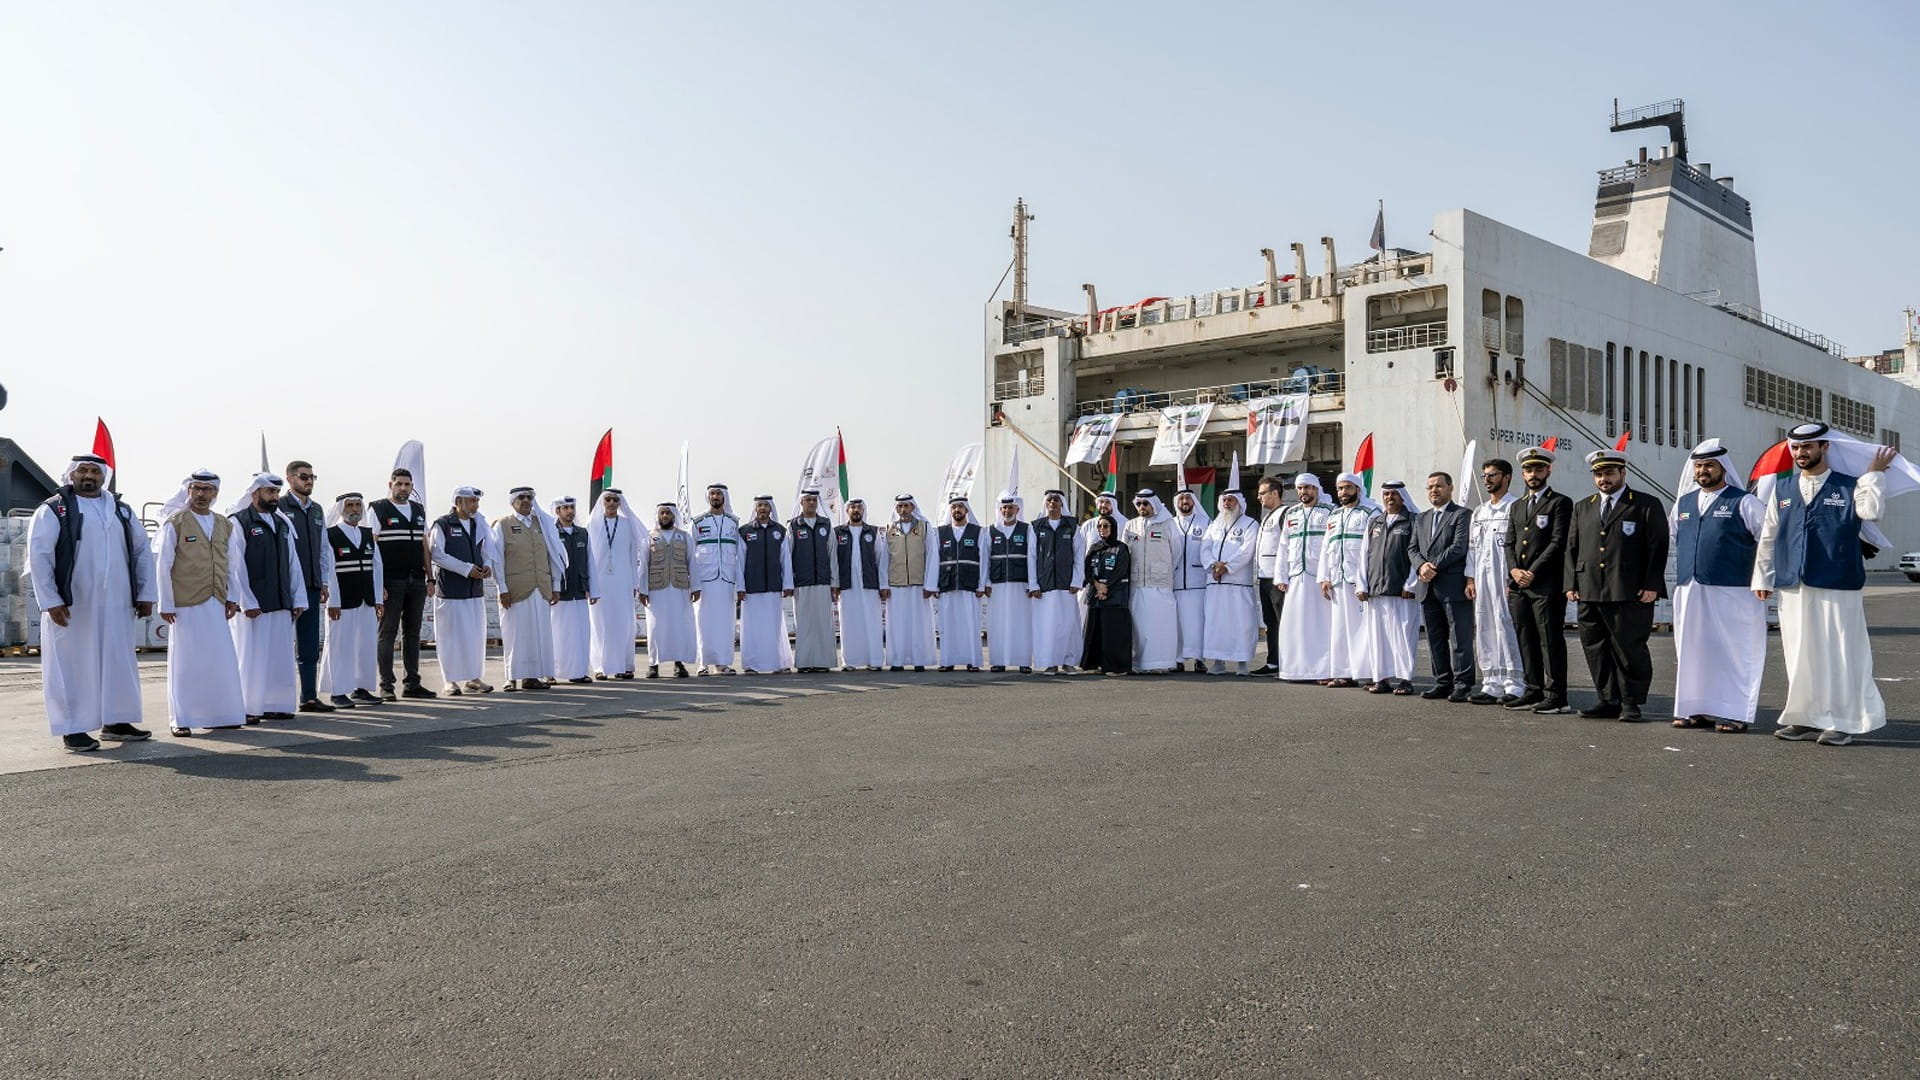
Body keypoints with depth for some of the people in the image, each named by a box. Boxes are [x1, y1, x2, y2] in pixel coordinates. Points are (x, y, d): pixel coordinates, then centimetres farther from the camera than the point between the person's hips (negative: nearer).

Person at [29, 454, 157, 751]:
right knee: (72, 666, 1)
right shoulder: (54, 510, -1)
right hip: (71, 607, -5)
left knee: (119, 664, 8)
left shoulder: (121, 510, 14)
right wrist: (51, 601, -12)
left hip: (116, 605, 5)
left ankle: (116, 721, 19)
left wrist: (145, 594, 10)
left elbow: (142, 551, 17)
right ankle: (72, 729, 9)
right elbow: (38, 556, -6)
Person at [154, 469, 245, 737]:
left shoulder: (224, 525, 13)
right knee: (185, 662, 0)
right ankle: (180, 720, 8)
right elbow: (164, 566, -3)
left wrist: (231, 598, 9)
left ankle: (219, 714, 13)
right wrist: (166, 604, -7)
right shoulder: (175, 522, -1)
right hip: (186, 604, -4)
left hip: (216, 604, 4)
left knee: (222, 661, 3)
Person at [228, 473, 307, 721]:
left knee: (281, 656, 6)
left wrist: (298, 600, 8)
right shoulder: (239, 523, -3)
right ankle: (249, 708, 5)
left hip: (282, 604, 6)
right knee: (251, 656, -2)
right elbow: (236, 566, -8)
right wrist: (247, 603, -14)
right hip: (253, 605, -6)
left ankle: (276, 705, 13)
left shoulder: (283, 523, 16)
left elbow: (293, 563, 14)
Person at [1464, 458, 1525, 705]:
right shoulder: (1479, 511, 19)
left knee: (1506, 628, -8)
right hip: (1481, 580, 7)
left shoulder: (1515, 508, -3)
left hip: (1504, 579, -7)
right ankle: (1491, 685, 13)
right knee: (1484, 632, 7)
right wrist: (1470, 579, 11)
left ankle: (1514, 685, -2)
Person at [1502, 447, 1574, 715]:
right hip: (1518, 587, 7)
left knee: (1551, 640, -5)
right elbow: (1510, 543, 16)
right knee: (1526, 641, 9)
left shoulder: (1560, 503, 0)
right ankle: (1534, 691, 16)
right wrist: (1514, 570, -3)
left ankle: (1555, 696, -2)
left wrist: (1533, 572, -13)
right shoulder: (1517, 507, 21)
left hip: (1547, 585, -6)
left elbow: (1558, 543, -9)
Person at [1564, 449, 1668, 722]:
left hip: (1630, 595, -5)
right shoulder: (1582, 508, 18)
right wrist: (1572, 584, 6)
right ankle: (1609, 701, 17)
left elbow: (1658, 547, -2)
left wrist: (1651, 586, -10)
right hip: (1589, 595, 5)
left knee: (1630, 649, -2)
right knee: (1596, 649, 7)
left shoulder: (1647, 505, 3)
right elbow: (1571, 548, 16)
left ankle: (1631, 703, 9)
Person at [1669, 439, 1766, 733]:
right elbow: (1669, 538, 25)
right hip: (1688, 592, 6)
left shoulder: (1743, 503, -1)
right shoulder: (1683, 503, 16)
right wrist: (1682, 571, 18)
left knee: (1732, 652, -3)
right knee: (1691, 651, 8)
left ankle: (1733, 713, 1)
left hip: (1731, 593, -6)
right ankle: (1696, 709, 15)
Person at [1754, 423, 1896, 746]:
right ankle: (1807, 718, 18)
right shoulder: (1783, 490, 12)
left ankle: (1841, 721, 9)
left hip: (1837, 588, -4)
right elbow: (1768, 537, 14)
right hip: (1793, 587, 4)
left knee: (1839, 654, 0)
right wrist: (1763, 579, 12)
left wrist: (1875, 474, -13)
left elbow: (1871, 511, -19)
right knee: (1800, 654, 8)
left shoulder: (1849, 486, 1)